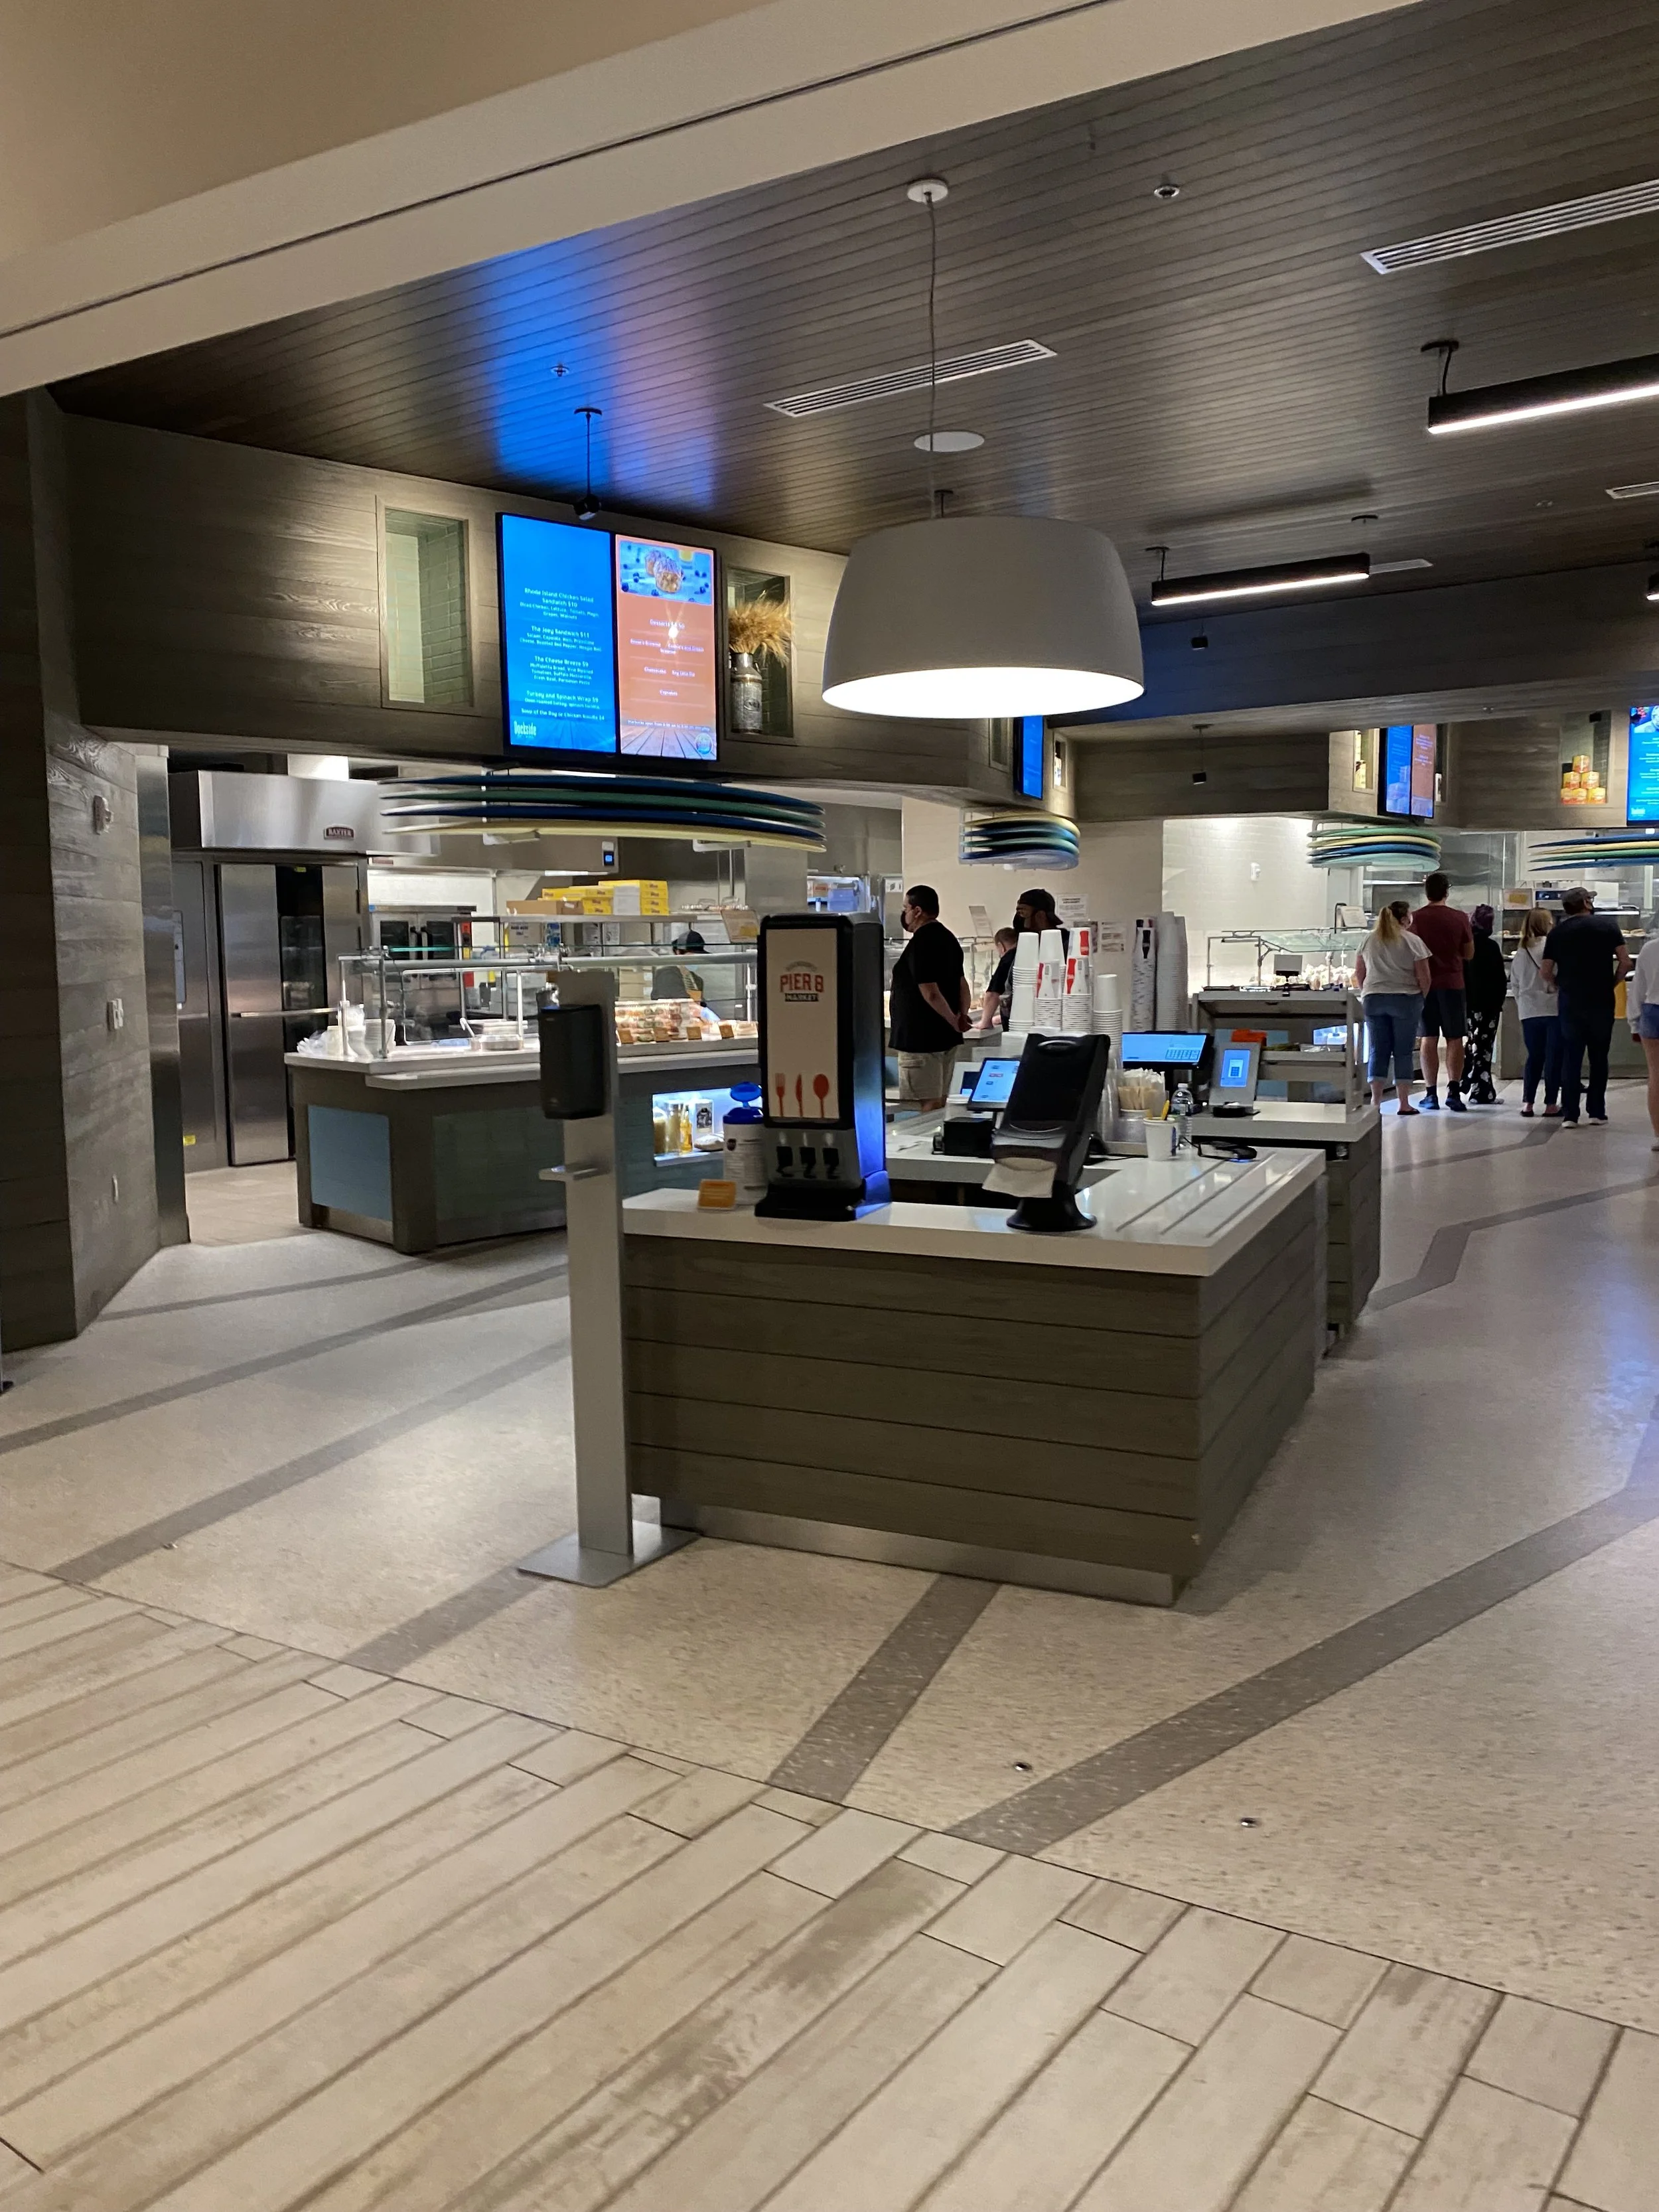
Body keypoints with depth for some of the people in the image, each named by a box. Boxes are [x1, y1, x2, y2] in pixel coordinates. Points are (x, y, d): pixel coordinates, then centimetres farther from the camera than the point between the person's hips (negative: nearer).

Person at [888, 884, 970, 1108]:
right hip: (945, 1037, 10)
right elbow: (962, 983, 15)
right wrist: (962, 1016, 5)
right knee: (939, 1103, 16)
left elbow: (930, 993, -22)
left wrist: (953, 1021, -11)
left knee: (928, 1106, -6)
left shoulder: (921, 943, -17)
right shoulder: (948, 938, 14)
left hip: (921, 1038, -10)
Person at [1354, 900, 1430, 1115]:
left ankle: (1375, 1101, 3)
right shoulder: (1413, 941, -5)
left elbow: (1359, 973, 11)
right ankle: (1404, 1103, 4)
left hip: (1373, 1000, 3)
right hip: (1405, 1000, -3)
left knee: (1378, 1051, 6)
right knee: (1403, 1052, 2)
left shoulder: (1369, 940, 7)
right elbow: (1423, 977, -8)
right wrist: (1421, 997, 7)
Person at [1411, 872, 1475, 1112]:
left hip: (1426, 983, 0)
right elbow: (1469, 953, 4)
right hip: (1453, 983, 0)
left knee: (1429, 1039, 5)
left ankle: (1431, 1093, 3)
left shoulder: (1416, 918, -4)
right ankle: (1454, 1090, -4)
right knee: (1455, 1039, 5)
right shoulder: (1460, 917, -3)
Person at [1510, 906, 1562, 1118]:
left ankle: (1527, 1103, 8)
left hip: (1528, 1011, 5)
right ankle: (1551, 1104, 3)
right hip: (1553, 1008, -5)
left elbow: (1514, 983, 12)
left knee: (1534, 1056, 12)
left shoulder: (1520, 950, 8)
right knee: (1554, 1057, 3)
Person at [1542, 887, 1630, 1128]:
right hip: (1602, 1001, -1)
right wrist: (1612, 984, 8)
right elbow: (1625, 962, -6)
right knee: (1599, 1057, 9)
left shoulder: (1557, 932, 3)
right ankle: (1597, 1113, 11)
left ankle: (1569, 1115, 2)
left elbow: (1546, 970, 1)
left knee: (1571, 1057, 5)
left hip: (1570, 1002, 1)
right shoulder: (1608, 925, -1)